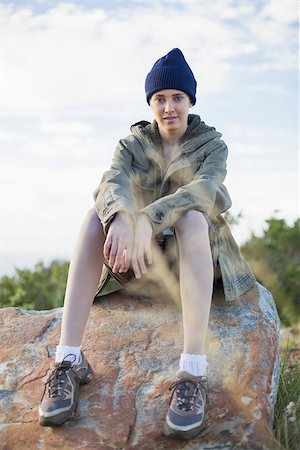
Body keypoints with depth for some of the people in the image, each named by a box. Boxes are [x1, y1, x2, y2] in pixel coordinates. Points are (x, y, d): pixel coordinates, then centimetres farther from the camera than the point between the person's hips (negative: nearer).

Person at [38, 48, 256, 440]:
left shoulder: (212, 144, 1)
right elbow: (113, 184, -18)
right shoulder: (132, 143, 5)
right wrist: (122, 218, -44)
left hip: (197, 253, -2)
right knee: (97, 214, -28)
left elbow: (204, 188, -23)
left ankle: (194, 370, -48)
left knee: (192, 216, -36)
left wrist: (148, 219, -42)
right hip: (142, 252, 2)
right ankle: (69, 359, -39)